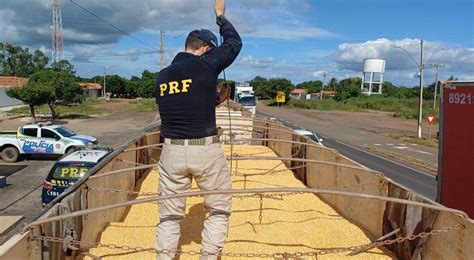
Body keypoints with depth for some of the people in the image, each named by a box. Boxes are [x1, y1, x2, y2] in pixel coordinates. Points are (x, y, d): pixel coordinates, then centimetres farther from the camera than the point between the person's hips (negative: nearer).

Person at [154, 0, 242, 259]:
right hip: (206, 150, -4)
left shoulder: (162, 76, 10)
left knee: (170, 214, 13)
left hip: (172, 151, 4)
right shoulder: (205, 65, -6)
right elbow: (234, 42, 10)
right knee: (219, 208, 16)